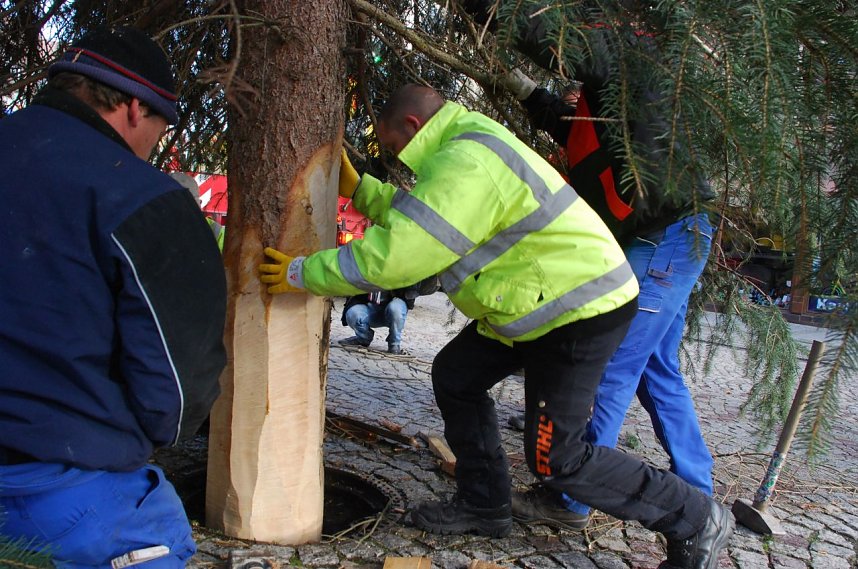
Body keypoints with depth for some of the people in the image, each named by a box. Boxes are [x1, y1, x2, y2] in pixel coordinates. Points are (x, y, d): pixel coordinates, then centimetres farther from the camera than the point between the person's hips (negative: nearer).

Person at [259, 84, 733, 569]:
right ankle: (484, 503, 26)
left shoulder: (465, 164, -23)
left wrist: (303, 273, -16)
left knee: (555, 459, -4)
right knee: (456, 375, 14)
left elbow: (393, 255, -26)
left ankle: (697, 521, 12)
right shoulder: (468, 147, 11)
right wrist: (357, 188, 17)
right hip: (541, 299, 11)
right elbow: (414, 218, 19)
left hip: (582, 309, -11)